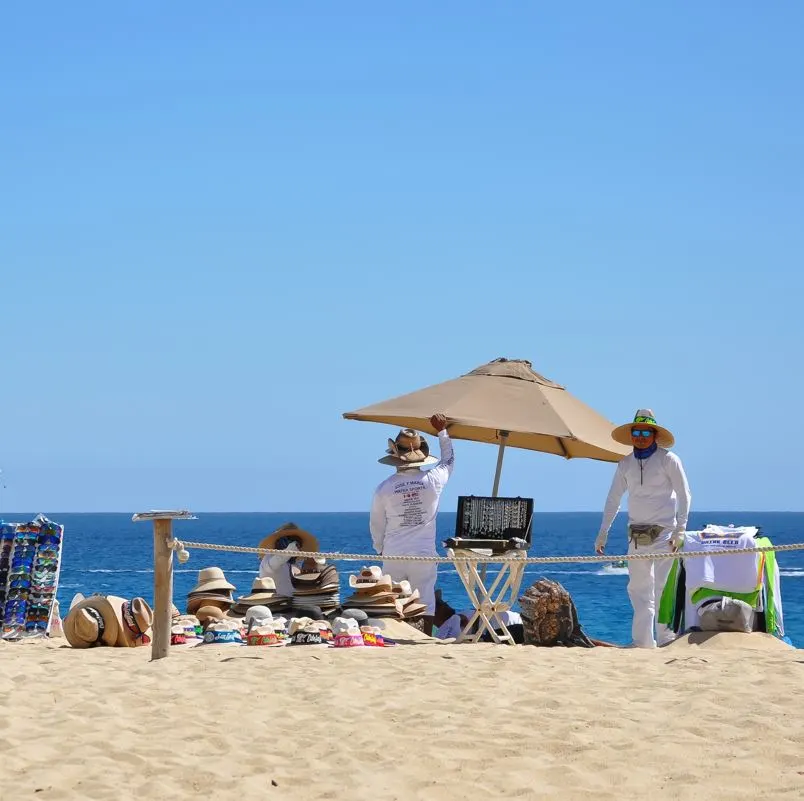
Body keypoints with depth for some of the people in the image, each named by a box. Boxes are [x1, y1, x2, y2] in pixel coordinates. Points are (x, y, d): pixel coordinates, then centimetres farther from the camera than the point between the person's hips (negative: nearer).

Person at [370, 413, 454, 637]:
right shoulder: (433, 480, -7)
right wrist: (442, 431, 27)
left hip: (393, 556, 0)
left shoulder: (384, 488, -7)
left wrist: (380, 549, 23)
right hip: (424, 555, 0)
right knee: (425, 602, 4)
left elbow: (376, 524, 5)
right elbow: (449, 460, 16)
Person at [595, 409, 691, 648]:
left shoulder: (668, 460, -4)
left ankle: (666, 640, -9)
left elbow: (683, 495, -2)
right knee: (638, 588, 5)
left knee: (662, 587, -11)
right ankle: (642, 641, 9)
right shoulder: (626, 464, 9)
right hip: (636, 535, 5)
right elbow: (613, 498, 15)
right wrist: (603, 532, 11)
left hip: (663, 532, -5)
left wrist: (680, 530, -11)